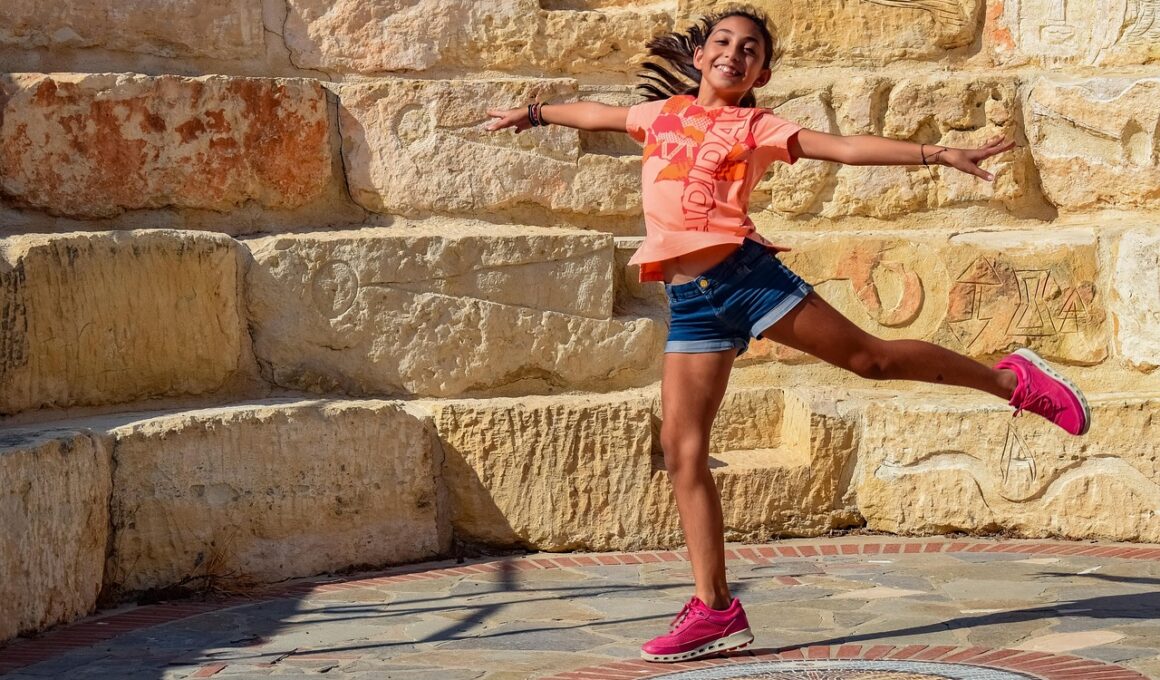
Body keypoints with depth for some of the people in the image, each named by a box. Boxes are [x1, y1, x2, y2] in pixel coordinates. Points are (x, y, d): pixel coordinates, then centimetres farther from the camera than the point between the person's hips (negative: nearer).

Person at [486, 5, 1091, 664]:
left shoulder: (759, 128, 6)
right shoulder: (663, 112, 18)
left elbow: (847, 147, -1)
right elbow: (599, 113, 37)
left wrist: (941, 154, -8)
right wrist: (532, 113, 51)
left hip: (744, 271, -4)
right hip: (691, 302, 4)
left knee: (869, 356, -2)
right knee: (682, 449, -1)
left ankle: (1013, 380, 19)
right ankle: (715, 609, 4)